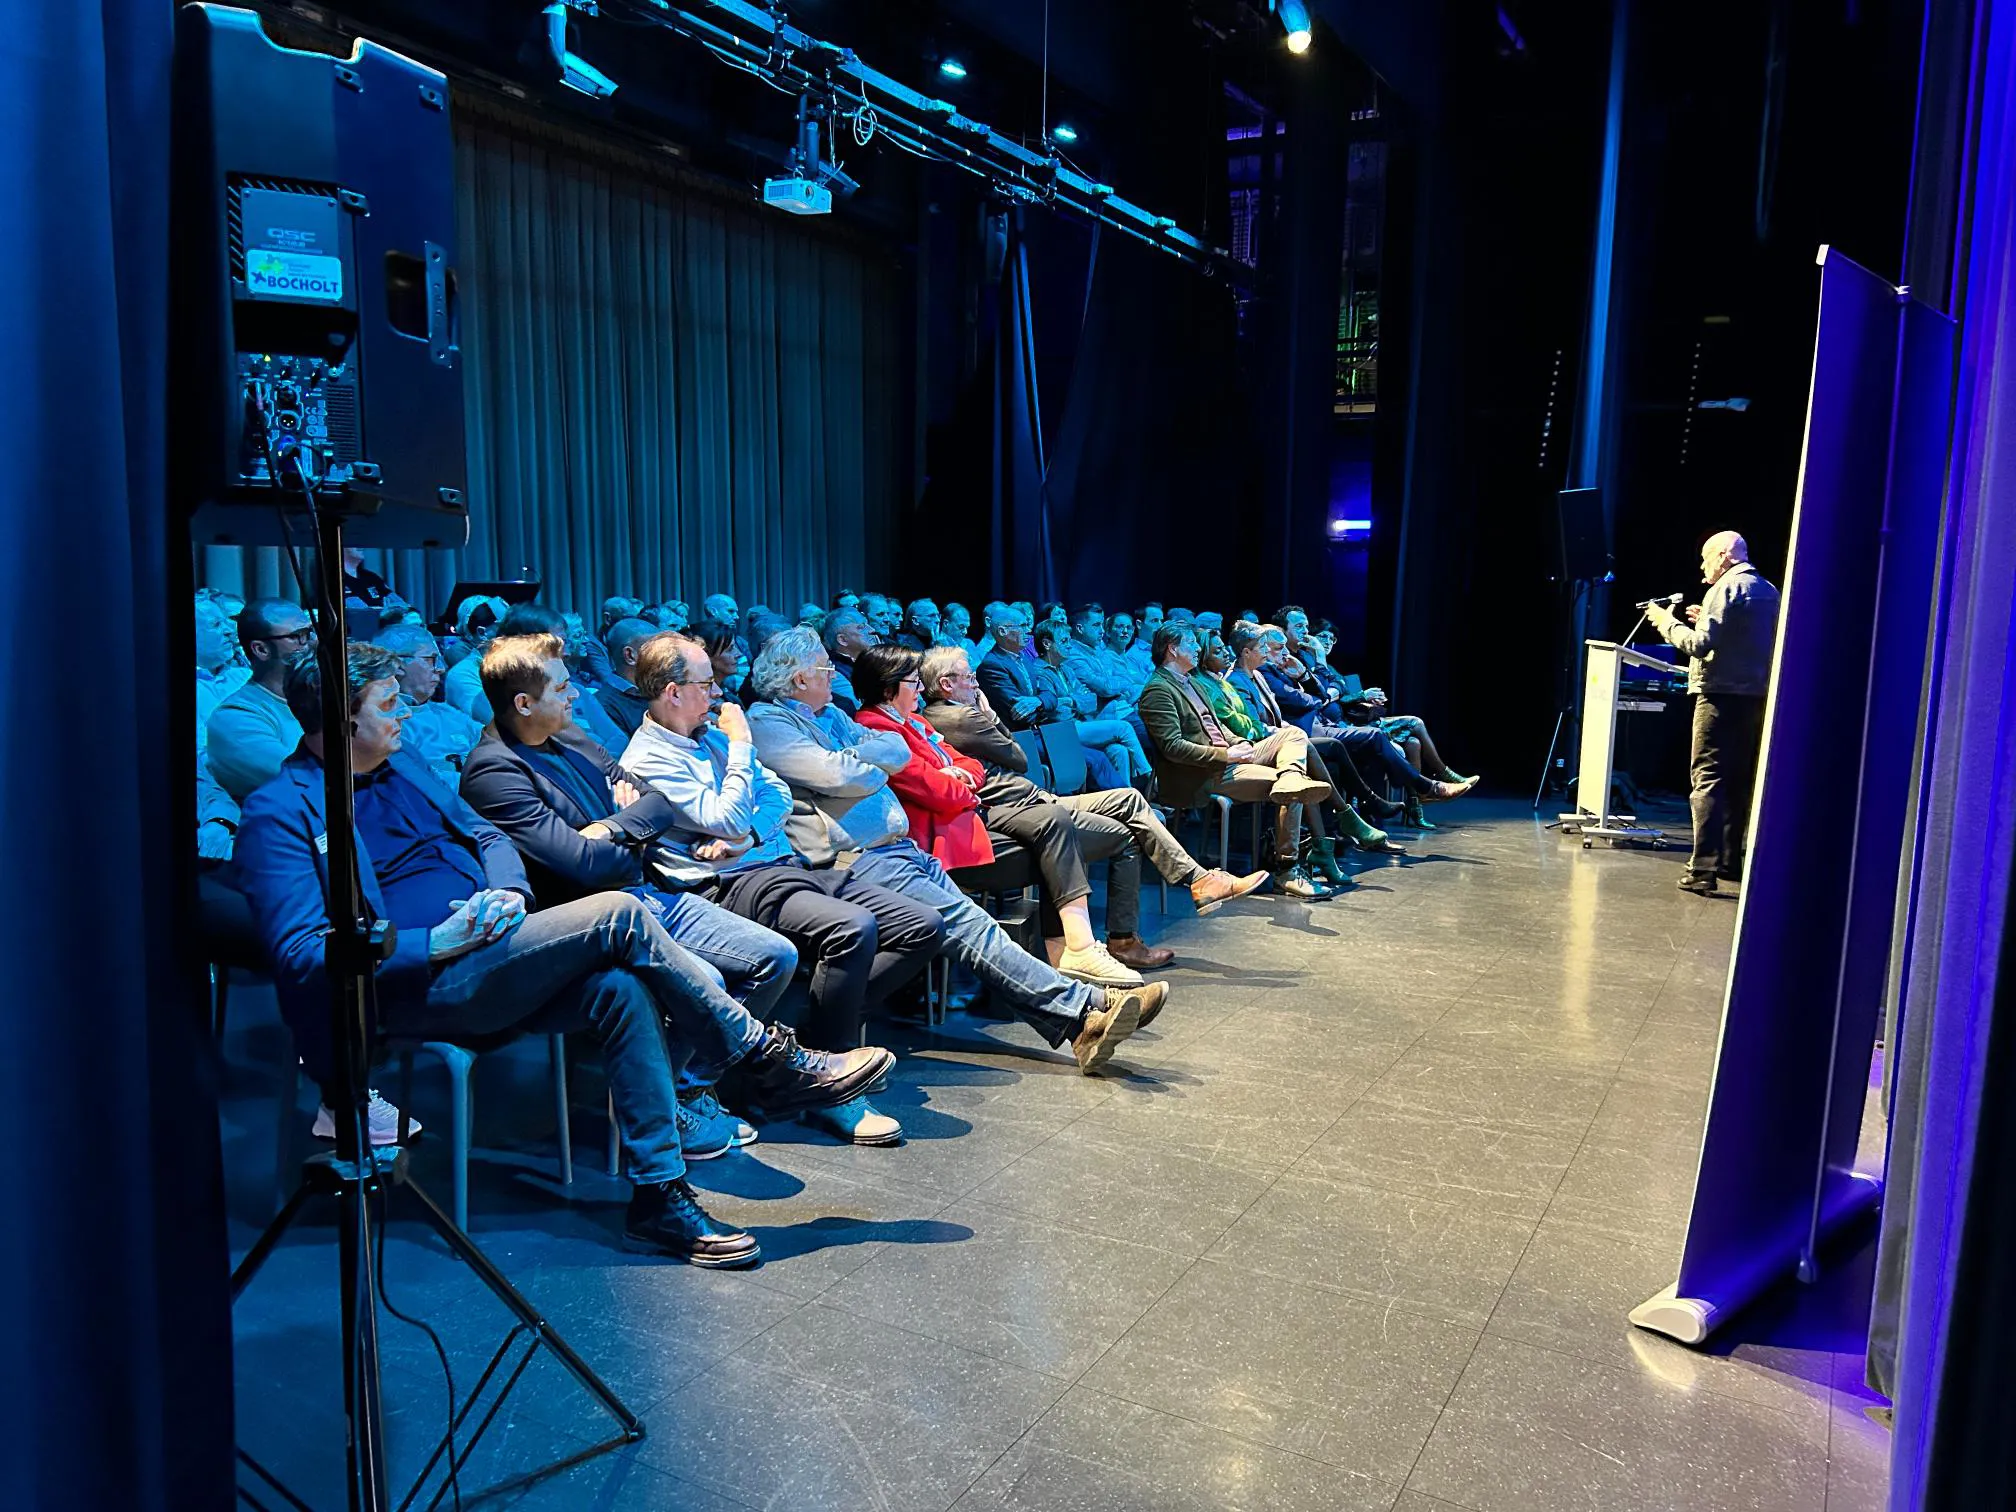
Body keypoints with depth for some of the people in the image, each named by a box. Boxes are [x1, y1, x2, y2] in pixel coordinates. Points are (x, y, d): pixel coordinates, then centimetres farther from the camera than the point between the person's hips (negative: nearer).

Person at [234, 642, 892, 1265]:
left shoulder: (399, 766, 19)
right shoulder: (279, 813, -4)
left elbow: (486, 835, 21)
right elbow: (300, 953, -13)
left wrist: (508, 891, -2)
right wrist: (435, 945, -21)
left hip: (485, 954, 7)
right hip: (413, 990, -7)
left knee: (621, 987, -23)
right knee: (617, 915, -23)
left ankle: (659, 1195, -17)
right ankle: (763, 1057, -11)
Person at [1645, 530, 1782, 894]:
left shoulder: (1726, 588, -9)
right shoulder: (1769, 591, 16)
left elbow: (1699, 644, -16)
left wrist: (1666, 622, -2)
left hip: (1722, 695, -8)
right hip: (1758, 697, 8)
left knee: (1707, 780, -9)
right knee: (1740, 782, 15)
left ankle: (1704, 870, -15)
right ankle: (1731, 862, 23)